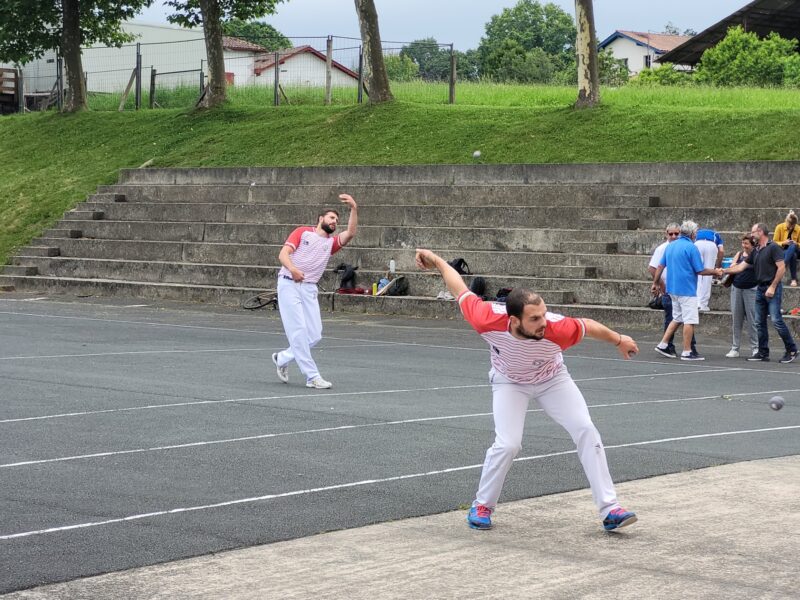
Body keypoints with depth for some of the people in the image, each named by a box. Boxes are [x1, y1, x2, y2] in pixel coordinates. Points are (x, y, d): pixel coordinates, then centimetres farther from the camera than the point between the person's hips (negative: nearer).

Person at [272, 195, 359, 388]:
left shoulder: (331, 242, 16)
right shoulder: (302, 232, 6)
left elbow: (350, 233, -2)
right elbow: (283, 254, -4)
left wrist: (354, 209, -12)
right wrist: (292, 269, -25)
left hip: (309, 289, 5)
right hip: (289, 284, -5)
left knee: (315, 334, -2)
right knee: (299, 331, -10)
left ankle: (282, 358, 19)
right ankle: (312, 376, -9)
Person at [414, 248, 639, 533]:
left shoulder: (557, 329, -39)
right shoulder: (488, 320, -39)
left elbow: (588, 326, -17)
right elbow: (462, 291, -22)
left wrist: (619, 340, 1)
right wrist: (437, 261, -7)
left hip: (552, 379, 1)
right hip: (509, 383, -1)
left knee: (585, 430, -13)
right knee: (508, 444, -19)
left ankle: (609, 509, -7)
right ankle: (482, 506, 6)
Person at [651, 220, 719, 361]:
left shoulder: (670, 246, 10)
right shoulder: (691, 247, -12)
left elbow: (660, 266, 12)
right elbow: (700, 270, -12)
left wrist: (655, 283, 18)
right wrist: (715, 272, 3)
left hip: (673, 289, 8)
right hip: (687, 289, -8)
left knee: (677, 318, 18)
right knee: (689, 320, -3)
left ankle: (662, 345, 13)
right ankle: (687, 352, -3)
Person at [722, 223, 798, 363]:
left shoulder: (773, 248, -8)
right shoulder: (756, 251, 17)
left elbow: (781, 268, -15)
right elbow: (741, 266, 19)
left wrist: (772, 287, -17)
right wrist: (724, 270, 11)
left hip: (772, 289, -8)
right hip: (760, 289, 9)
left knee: (776, 320, -13)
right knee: (760, 322, 7)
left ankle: (792, 350, -5)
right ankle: (763, 353, 11)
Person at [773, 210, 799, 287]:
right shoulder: (780, 227, -7)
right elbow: (774, 243, -4)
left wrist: (796, 244, -17)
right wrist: (783, 243, -23)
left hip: (794, 250, 2)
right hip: (781, 251, -2)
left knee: (792, 246, -38)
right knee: (792, 256, -37)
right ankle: (793, 279, -41)